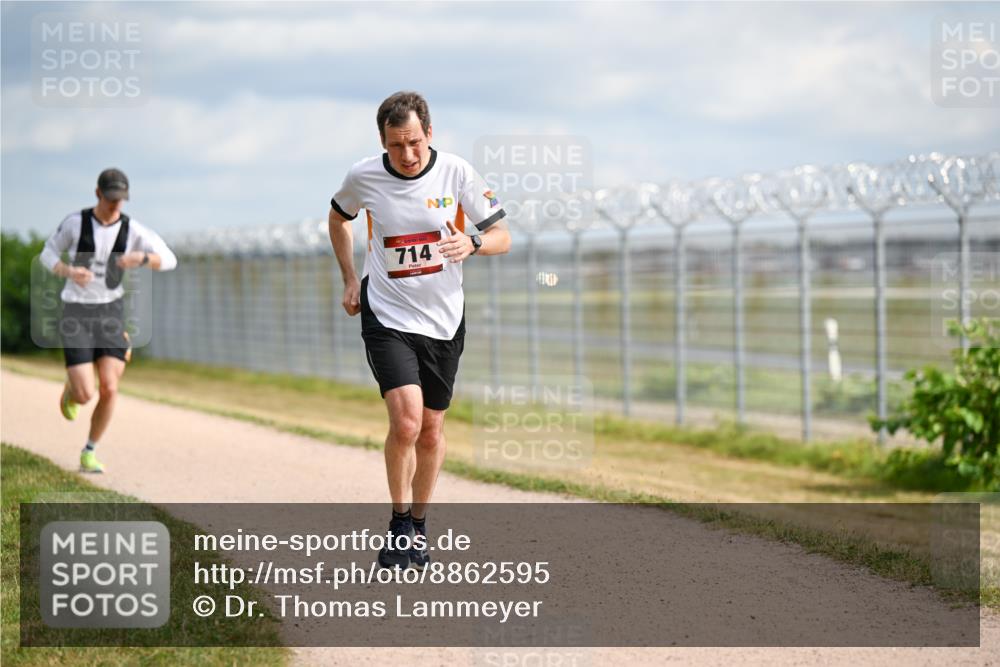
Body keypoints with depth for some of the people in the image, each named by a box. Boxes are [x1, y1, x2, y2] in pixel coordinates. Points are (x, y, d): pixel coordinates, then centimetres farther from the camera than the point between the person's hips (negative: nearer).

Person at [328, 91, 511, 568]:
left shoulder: (456, 172, -8)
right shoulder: (363, 177, -7)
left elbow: (502, 235, -2)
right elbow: (338, 217, 16)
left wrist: (472, 243, -24)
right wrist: (350, 279, 12)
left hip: (443, 319, 2)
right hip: (386, 317, -2)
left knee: (431, 430, 10)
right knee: (405, 421, -19)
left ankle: (419, 526, 29)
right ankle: (399, 525, -1)